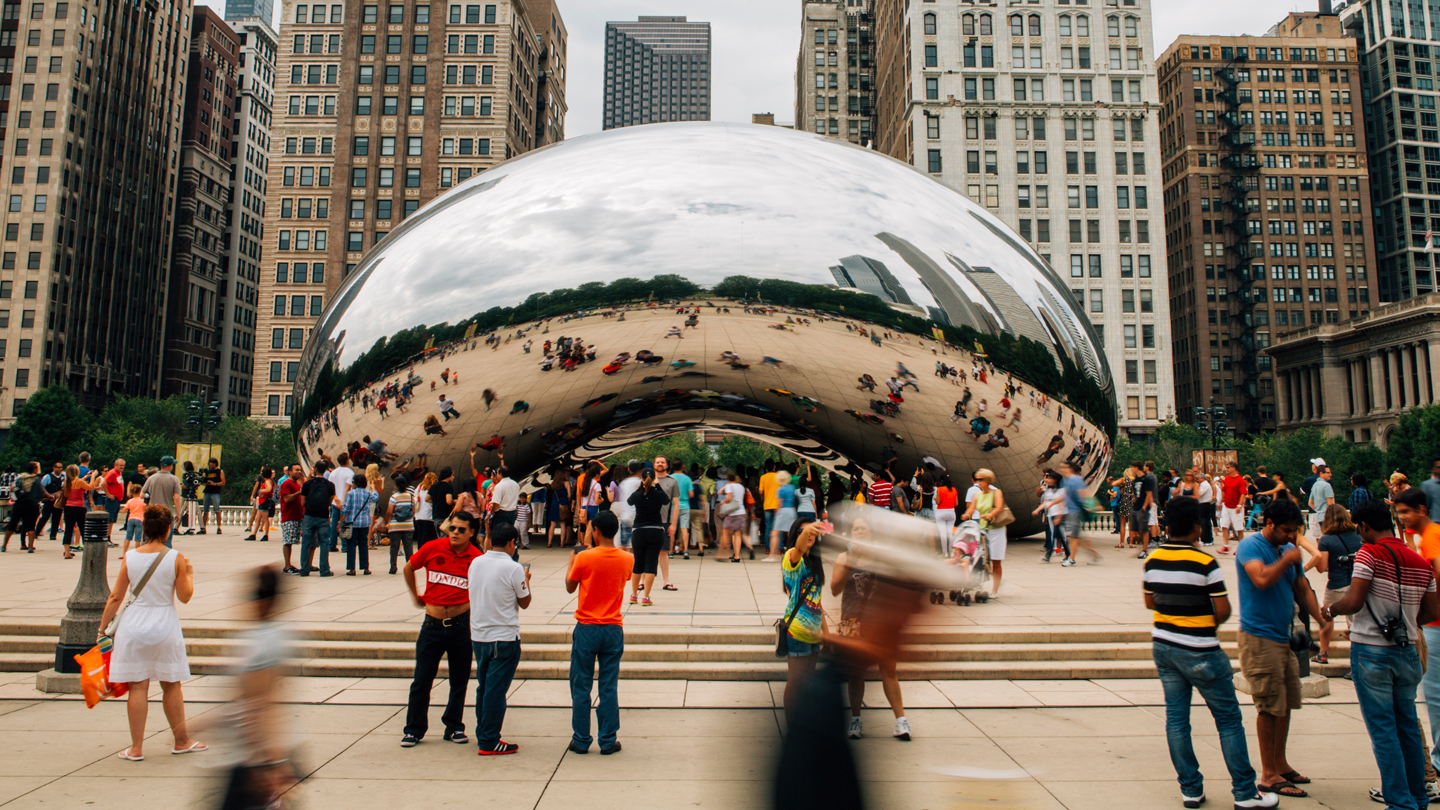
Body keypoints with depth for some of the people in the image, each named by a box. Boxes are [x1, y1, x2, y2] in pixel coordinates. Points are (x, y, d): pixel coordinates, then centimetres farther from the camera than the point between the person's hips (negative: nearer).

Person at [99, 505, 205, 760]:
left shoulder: (130, 557, -4)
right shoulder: (176, 558, -9)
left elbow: (115, 597, 0)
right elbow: (185, 596, -4)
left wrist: (103, 628, 9)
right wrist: (190, 574, 13)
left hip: (133, 626, 1)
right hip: (164, 625, -1)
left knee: (138, 687, 6)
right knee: (171, 686, 11)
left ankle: (136, 748, 11)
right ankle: (181, 741, 23)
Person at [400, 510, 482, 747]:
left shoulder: (476, 558, -6)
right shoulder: (432, 548, -5)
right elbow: (408, 568, 14)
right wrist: (415, 596, 20)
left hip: (461, 624, 0)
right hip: (433, 624, 0)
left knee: (459, 680, 9)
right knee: (422, 680, 5)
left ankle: (454, 727, 24)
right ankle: (414, 729, 20)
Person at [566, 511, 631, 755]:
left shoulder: (584, 558, -12)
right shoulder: (627, 559, -4)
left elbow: (570, 587, 2)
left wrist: (572, 559, 18)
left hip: (586, 629, -2)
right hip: (613, 629, 2)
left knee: (581, 687, 9)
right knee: (609, 688, 9)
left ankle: (581, 740, 15)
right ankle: (608, 741, 12)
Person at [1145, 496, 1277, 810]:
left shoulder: (1153, 559, 1)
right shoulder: (1204, 562, -15)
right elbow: (1223, 610, -14)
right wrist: (1212, 622, 5)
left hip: (1163, 646, 5)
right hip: (1199, 652, -5)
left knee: (1176, 718, 9)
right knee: (1229, 719, 8)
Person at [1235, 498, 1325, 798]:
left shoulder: (1289, 549, 13)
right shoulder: (1250, 546, -11)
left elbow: (1302, 590, 16)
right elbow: (1261, 579, -28)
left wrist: (1322, 619, 3)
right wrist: (1287, 560, -14)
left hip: (1284, 636, 8)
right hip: (1259, 637, -8)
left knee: (1286, 704, 14)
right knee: (1270, 706, -4)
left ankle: (1280, 763, 27)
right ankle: (1268, 775, 4)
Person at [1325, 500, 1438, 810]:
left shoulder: (1370, 553, -14)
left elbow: (1353, 602, -20)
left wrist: (1330, 610, -1)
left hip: (1371, 653, -6)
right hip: (1407, 652, 6)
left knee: (1383, 730, 1)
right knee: (1408, 726, 17)